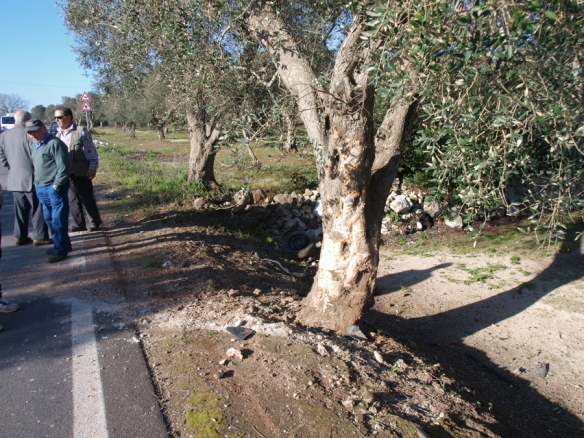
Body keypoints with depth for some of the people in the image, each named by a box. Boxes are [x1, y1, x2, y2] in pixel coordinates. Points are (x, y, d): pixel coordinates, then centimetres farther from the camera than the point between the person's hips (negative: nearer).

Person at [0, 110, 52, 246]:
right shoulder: (29, 134, -16)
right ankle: (40, 237, 6)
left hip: (14, 179, 7)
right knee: (38, 209, 3)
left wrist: (11, 168, 16)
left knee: (20, 209, 15)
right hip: (30, 178, -7)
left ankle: (20, 236, 21)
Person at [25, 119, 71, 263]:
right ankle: (63, 244, 31)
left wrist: (56, 186, -16)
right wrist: (37, 183, 14)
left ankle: (60, 250, 8)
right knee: (49, 219, 17)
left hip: (55, 188, -9)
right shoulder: (35, 144, 13)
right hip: (41, 188, 9)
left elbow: (64, 167, -18)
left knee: (58, 220, -2)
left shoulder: (54, 143, -15)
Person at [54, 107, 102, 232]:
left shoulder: (81, 131, -7)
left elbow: (91, 151, -10)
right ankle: (79, 224, 19)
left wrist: (93, 167, -18)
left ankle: (95, 222, 20)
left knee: (87, 198, 4)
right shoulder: (56, 133, 9)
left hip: (81, 172, -5)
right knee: (72, 199, 8)